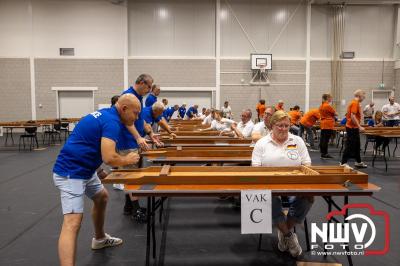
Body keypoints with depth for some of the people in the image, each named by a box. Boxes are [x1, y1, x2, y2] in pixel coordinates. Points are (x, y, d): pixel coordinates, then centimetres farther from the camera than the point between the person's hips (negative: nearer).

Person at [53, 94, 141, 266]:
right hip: (70, 173, -11)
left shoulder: (105, 114, 10)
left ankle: (99, 239, 47)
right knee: (72, 222, -18)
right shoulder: (111, 122, -20)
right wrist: (127, 160, -11)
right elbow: (109, 158, -30)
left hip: (84, 169, 11)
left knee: (102, 197, 27)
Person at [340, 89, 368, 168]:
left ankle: (358, 162, 27)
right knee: (349, 146, -6)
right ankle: (343, 163, -1)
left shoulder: (354, 103, 15)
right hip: (352, 128, -10)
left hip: (353, 127, 10)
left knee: (356, 145, 17)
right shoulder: (355, 103, -16)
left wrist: (358, 126, 24)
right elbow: (352, 116, -24)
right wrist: (359, 127, -23)